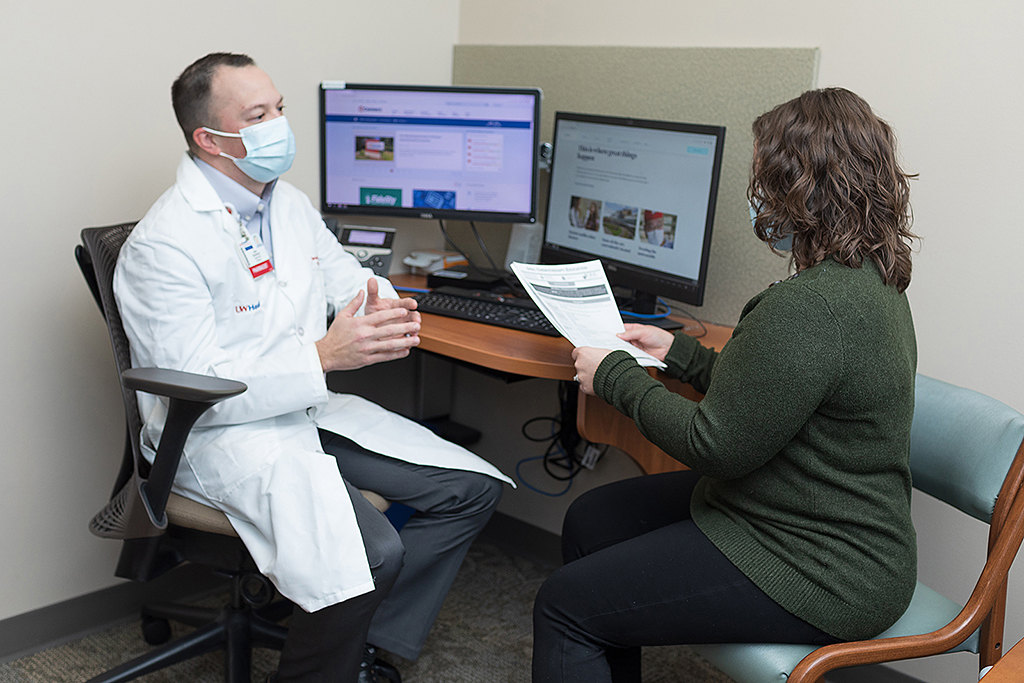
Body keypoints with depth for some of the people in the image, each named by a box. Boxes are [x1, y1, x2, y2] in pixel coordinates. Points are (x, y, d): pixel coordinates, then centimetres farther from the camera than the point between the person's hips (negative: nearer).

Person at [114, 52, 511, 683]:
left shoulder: (290, 204, 9)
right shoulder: (163, 246, -17)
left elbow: (348, 275, 19)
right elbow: (198, 390, -21)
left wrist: (382, 310, -8)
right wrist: (323, 356, -30)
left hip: (310, 407, 9)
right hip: (221, 433, -8)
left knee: (473, 488, 0)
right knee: (371, 552, -31)